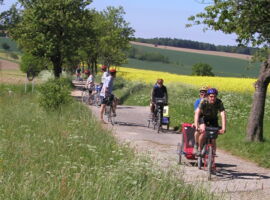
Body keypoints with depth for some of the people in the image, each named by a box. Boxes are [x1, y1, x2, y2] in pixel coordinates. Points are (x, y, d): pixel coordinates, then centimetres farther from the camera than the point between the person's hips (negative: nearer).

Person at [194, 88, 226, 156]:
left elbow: (223, 115, -35)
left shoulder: (219, 102, -28)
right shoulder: (204, 101, -31)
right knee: (203, 130, -28)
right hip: (203, 117, -2)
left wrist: (223, 128, -46)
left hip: (213, 118, 2)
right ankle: (199, 149, -10)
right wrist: (196, 126, -52)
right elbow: (197, 113, -40)